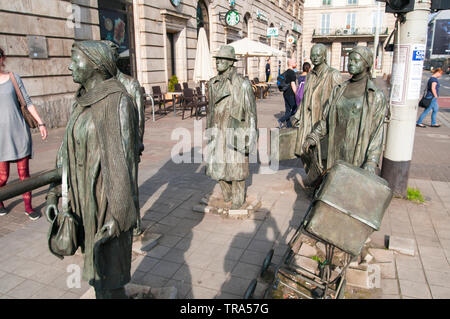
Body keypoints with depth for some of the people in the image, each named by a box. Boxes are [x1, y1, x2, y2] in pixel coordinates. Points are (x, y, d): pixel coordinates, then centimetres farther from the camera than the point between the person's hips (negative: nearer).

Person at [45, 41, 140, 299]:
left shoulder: (117, 102, -17)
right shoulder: (83, 102, 9)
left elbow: (122, 159, -19)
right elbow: (69, 152, 13)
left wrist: (116, 214, -19)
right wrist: (55, 194, 11)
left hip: (109, 198, -8)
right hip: (86, 198, 8)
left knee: (107, 270, 6)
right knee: (96, 264, 21)